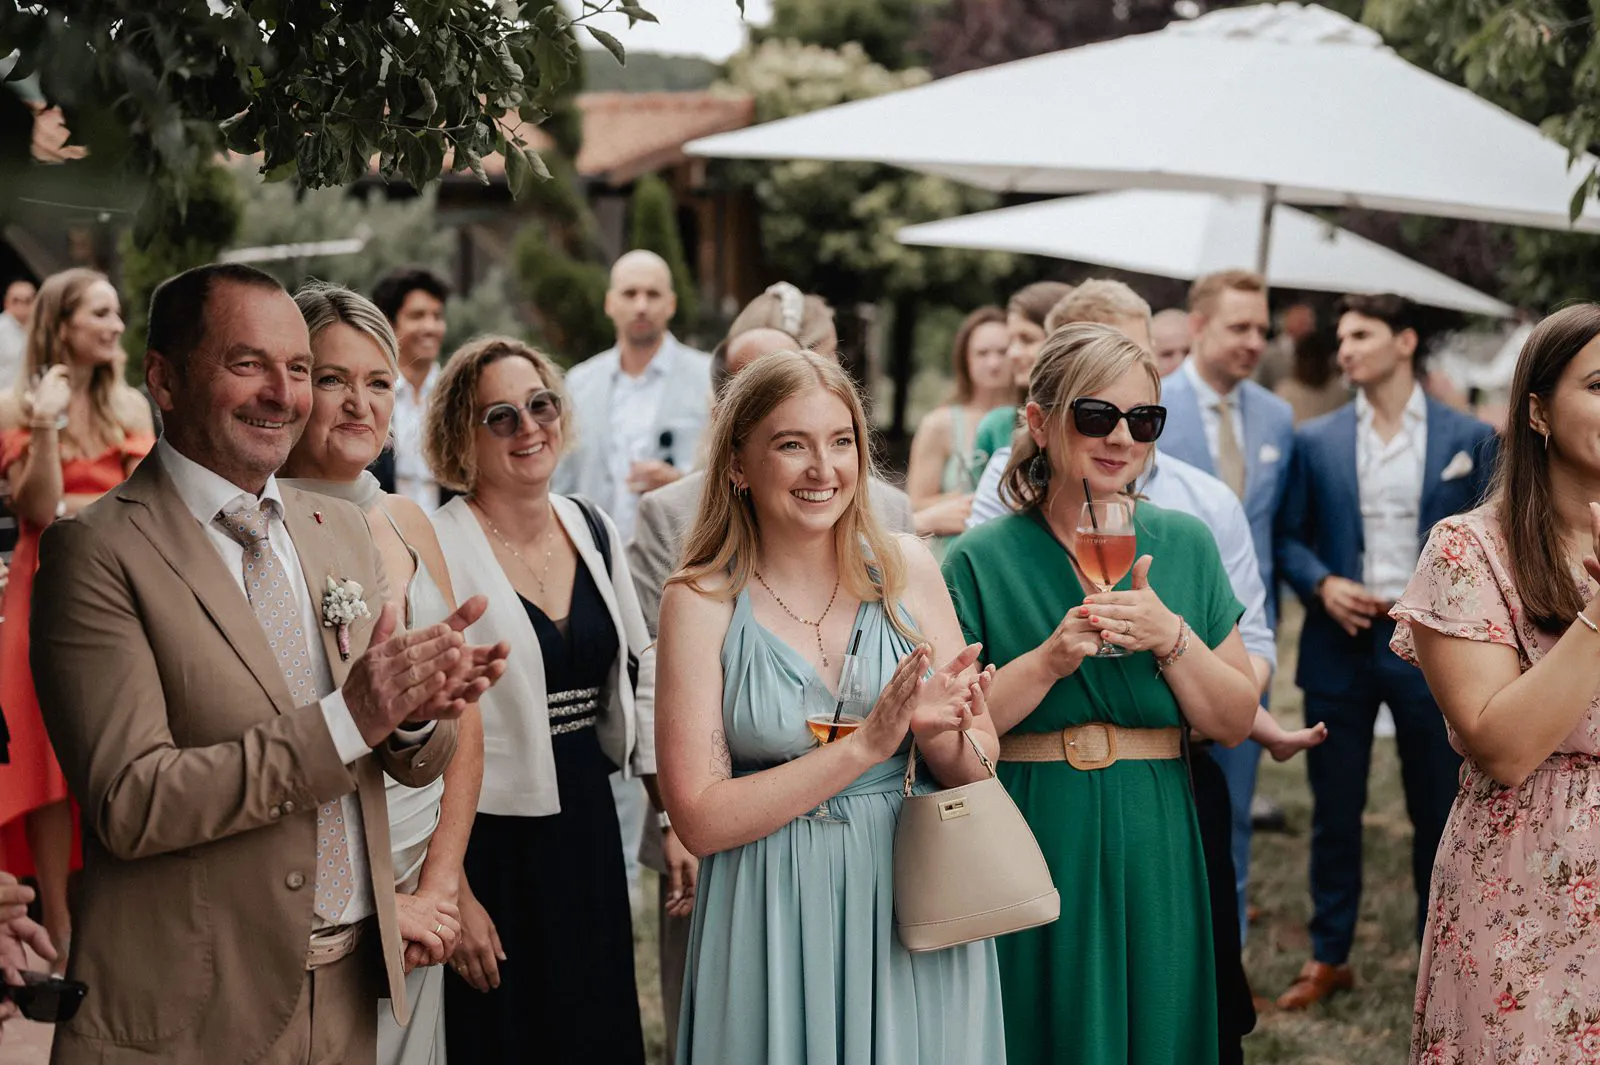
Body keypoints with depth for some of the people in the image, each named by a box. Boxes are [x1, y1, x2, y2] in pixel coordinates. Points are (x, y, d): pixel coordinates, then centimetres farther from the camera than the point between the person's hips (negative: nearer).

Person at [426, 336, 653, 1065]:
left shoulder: (591, 529, 6)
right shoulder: (434, 549, -13)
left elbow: (634, 682, 13)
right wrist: (452, 894, -15)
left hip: (588, 828, 6)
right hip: (487, 843, -5)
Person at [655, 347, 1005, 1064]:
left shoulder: (906, 568, -1)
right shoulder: (701, 600, -8)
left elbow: (980, 768, 2)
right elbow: (700, 819, -13)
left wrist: (936, 731, -20)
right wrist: (865, 744, -20)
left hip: (913, 904, 2)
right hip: (777, 922, -2)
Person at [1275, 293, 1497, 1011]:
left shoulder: (1469, 438, 1)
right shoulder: (1316, 441, 4)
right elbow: (1289, 537, 8)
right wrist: (1322, 584, -11)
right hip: (1340, 647, 1)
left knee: (1438, 811, 7)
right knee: (1335, 811, 8)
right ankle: (1328, 957, 20)